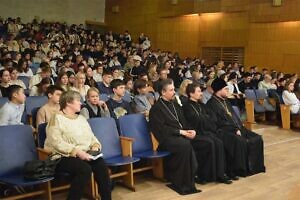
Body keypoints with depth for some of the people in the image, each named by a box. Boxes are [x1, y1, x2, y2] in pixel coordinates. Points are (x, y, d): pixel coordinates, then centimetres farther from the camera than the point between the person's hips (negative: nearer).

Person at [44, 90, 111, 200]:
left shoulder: (81, 118, 19)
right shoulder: (57, 118, -4)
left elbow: (91, 137, 19)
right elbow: (57, 143, -16)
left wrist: (95, 146, -4)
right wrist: (77, 152, -23)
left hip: (84, 155, 6)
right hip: (63, 157, -6)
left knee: (101, 164, -23)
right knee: (85, 169, -33)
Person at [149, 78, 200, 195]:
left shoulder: (175, 105, 23)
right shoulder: (156, 108, 0)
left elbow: (183, 122, 22)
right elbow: (162, 129, -10)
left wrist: (190, 130, 0)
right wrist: (181, 132, -13)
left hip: (180, 136, 7)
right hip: (166, 139, -7)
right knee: (186, 145, -34)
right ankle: (183, 184, -22)